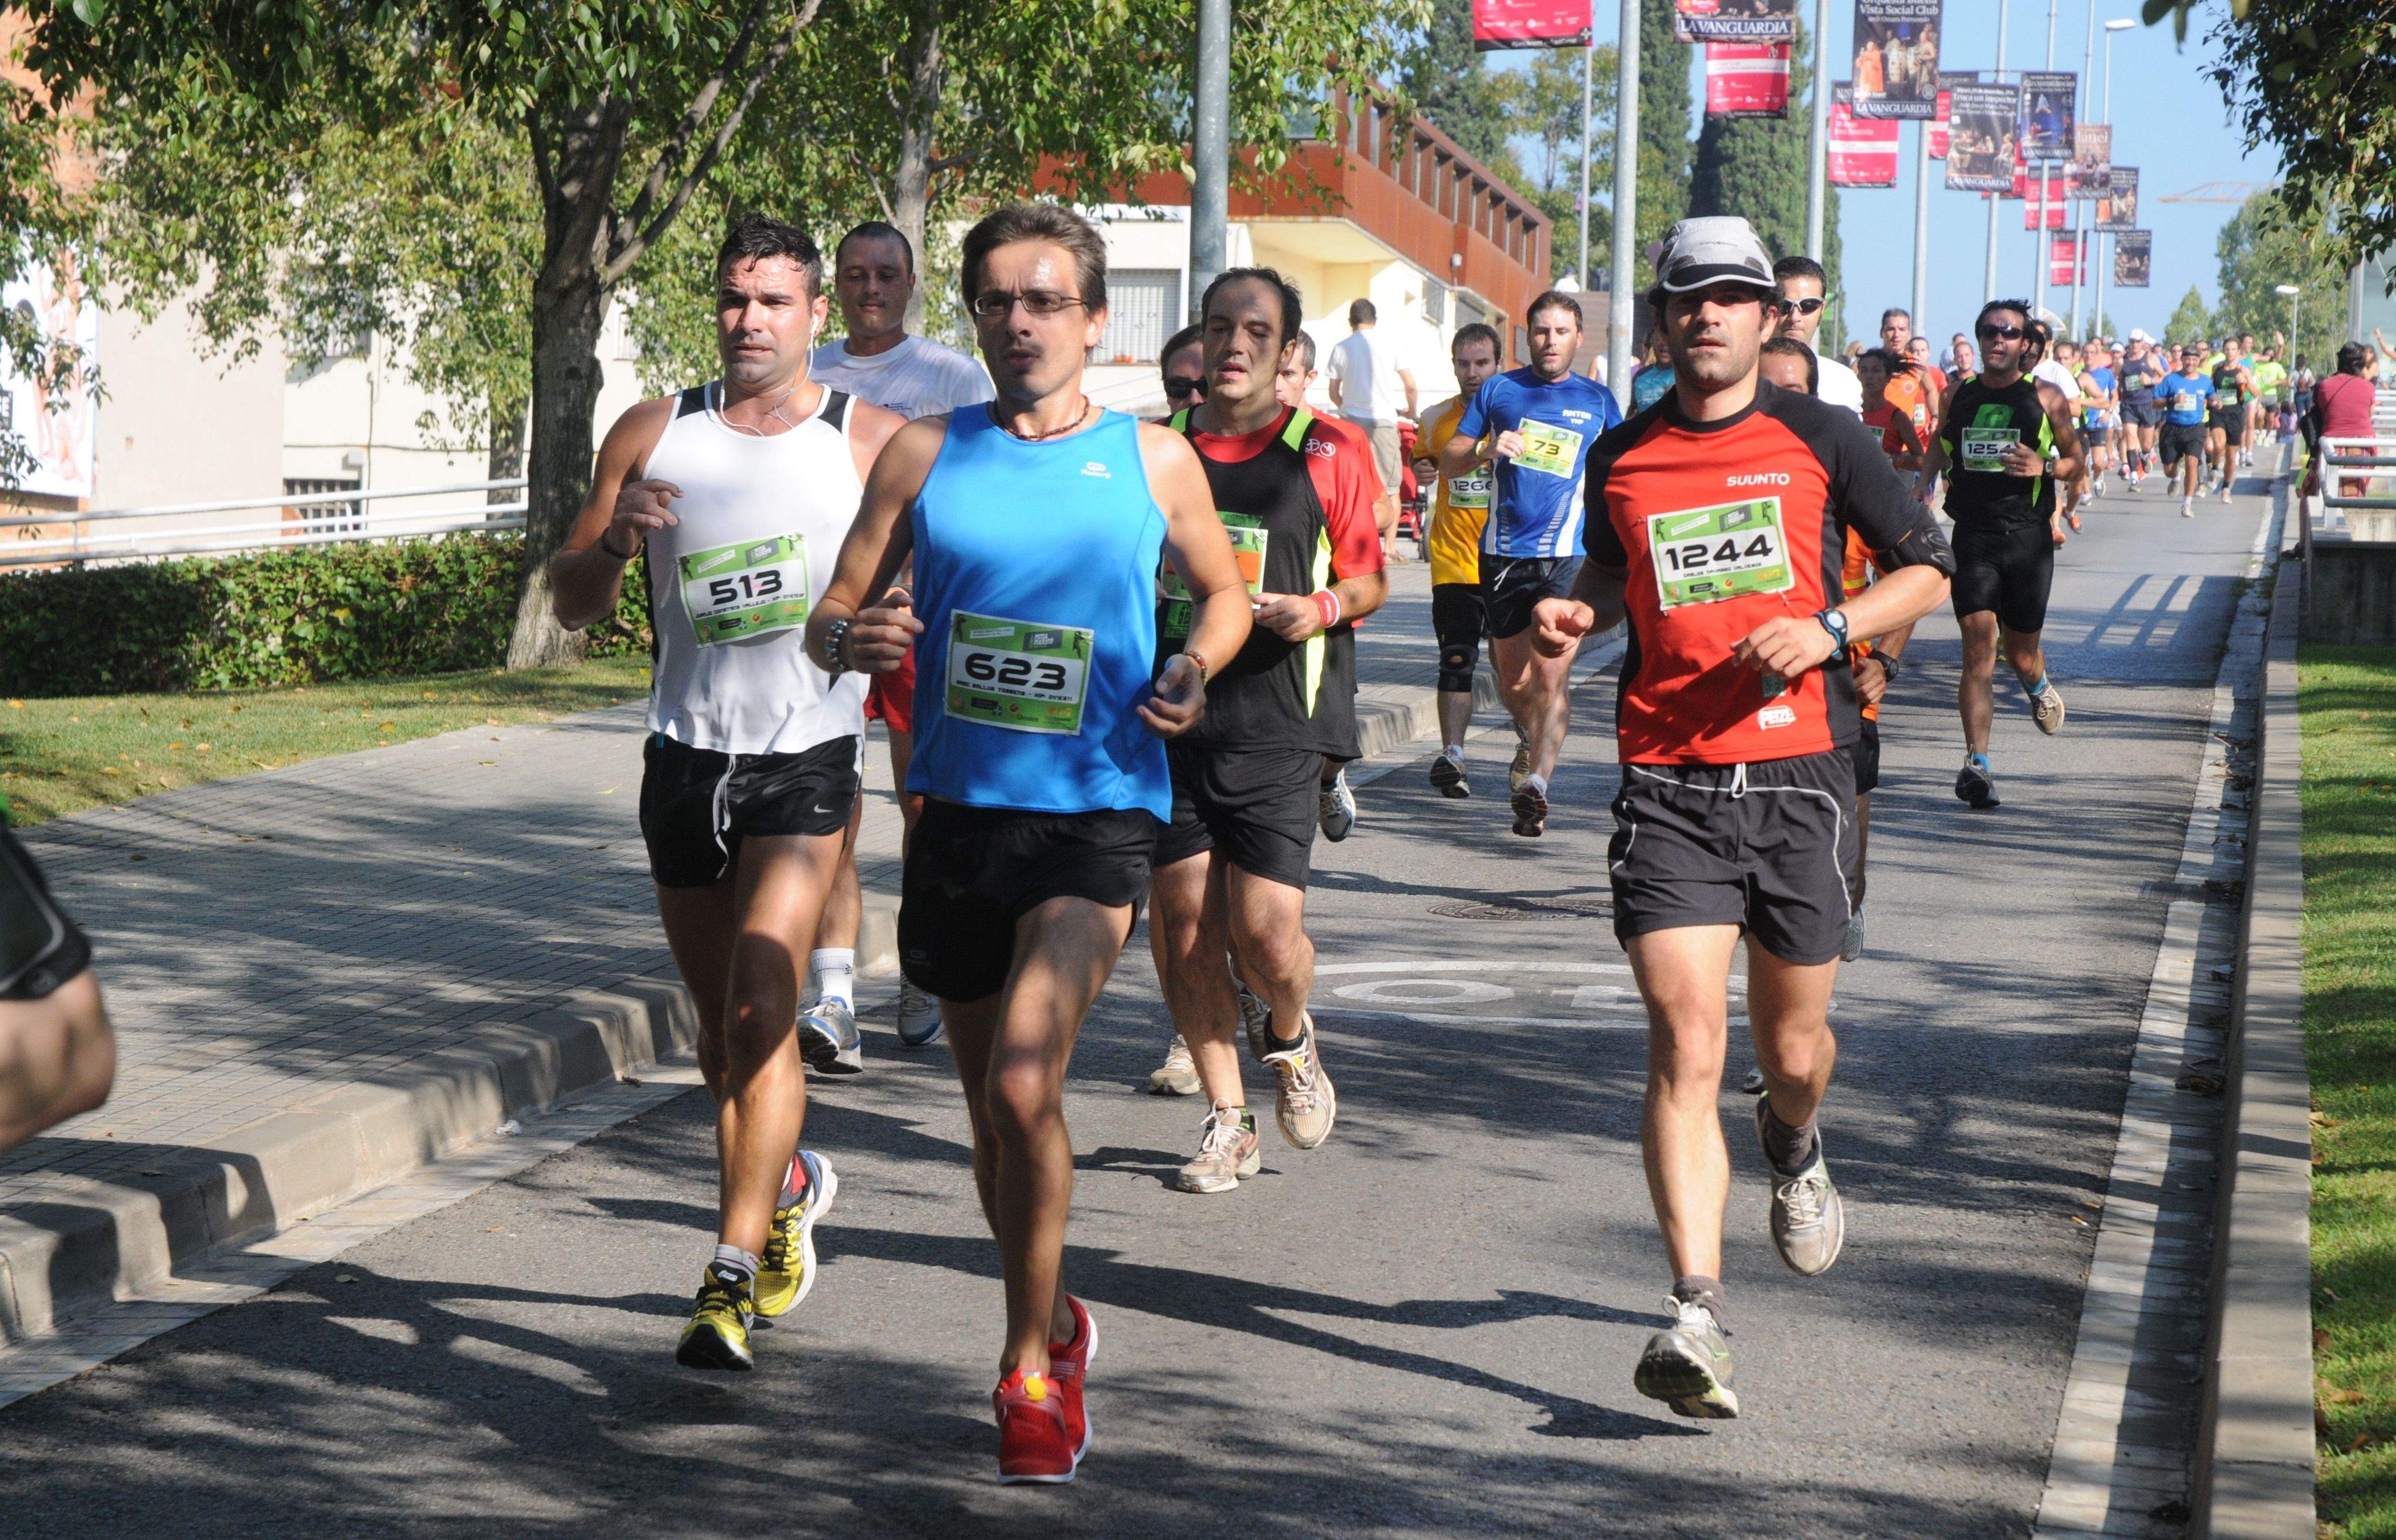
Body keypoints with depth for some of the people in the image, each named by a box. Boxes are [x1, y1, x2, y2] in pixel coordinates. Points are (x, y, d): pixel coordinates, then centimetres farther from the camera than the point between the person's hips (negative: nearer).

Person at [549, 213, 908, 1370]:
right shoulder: (654, 436, 6)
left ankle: (732, 1277, -16)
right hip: (685, 756, 4)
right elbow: (573, 606, 8)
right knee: (722, 1024, 13)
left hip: (807, 758, -4)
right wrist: (612, 542, -14)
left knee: (756, 1008, -18)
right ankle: (788, 1185, 41)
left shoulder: (874, 441, 0)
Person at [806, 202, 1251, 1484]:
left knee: (1022, 1083, -21)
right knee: (993, 1107, 14)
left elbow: (1224, 592, 16)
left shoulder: (1153, 459, 2)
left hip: (1095, 813, -3)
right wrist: (849, 639, -16)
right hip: (959, 808, 3)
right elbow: (833, 613, 8)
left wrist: (1194, 671, -5)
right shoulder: (927, 454, 4)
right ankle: (1055, 1327, 39)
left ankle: (1027, 1368, -4)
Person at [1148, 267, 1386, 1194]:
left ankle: (1288, 1038, 25)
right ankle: (1226, 1120, 15)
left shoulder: (1327, 456, 3)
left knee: (1268, 936, -9)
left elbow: (1370, 580, 6)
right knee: (1183, 926, 1)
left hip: (1277, 730, -3)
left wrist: (1322, 608, -13)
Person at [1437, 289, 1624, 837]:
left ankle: (1536, 782, -22)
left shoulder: (1597, 401, 9)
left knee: (1551, 674, -16)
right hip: (1504, 552, 2)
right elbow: (1448, 462, 10)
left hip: (1567, 555, -2)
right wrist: (1487, 449, -11)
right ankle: (1533, 742, 40)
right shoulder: (1499, 390, 9)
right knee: (1514, 679, 10)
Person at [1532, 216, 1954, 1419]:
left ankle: (1794, 1149, 50)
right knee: (1685, 1048, -14)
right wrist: (1578, 610, 6)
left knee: (1791, 1046, 12)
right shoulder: (1622, 456, 9)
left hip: (1800, 776, 0)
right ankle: (1696, 1312, -18)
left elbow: (1927, 570, 8)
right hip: (1669, 783, 0)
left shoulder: (1820, 439, 3)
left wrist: (1829, 628, -9)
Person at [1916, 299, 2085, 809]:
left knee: (2020, 652, 8)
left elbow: (2076, 461, 10)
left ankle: (2039, 687, 47)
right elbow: (1937, 456, 22)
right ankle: (1977, 762, -18)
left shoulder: (2046, 397, 2)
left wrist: (2045, 466, -10)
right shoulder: (1958, 396, 8)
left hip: (2028, 537, -1)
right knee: (1978, 644, -13)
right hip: (1973, 534, 1)